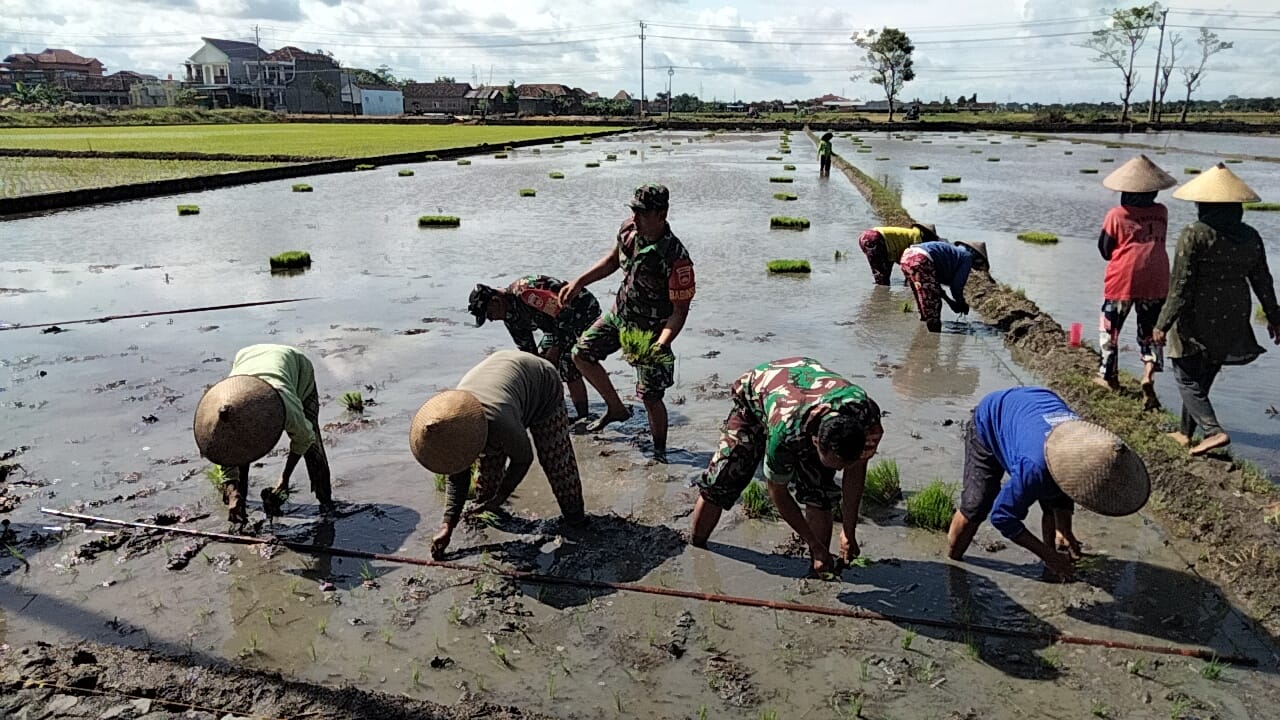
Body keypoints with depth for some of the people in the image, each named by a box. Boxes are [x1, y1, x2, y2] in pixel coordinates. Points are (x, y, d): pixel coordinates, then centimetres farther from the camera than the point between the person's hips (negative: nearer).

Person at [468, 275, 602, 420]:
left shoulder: (525, 292, -29)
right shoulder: (510, 317, 2)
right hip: (563, 323, 10)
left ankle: (583, 417, -13)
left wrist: (556, 349, -22)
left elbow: (565, 313, -28)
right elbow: (527, 349, 10)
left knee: (567, 366, -19)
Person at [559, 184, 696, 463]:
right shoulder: (629, 229, -11)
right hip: (619, 314, 7)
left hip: (650, 331, -7)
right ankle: (616, 408, 28)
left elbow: (680, 309, -25)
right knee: (582, 353, 12)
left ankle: (659, 451, 19)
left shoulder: (676, 258, -32)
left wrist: (660, 344, -38)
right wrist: (579, 282, 5)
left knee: (650, 397, -4)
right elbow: (613, 259, 11)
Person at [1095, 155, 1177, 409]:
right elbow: (1158, 241, 15)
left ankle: (1109, 376, 24)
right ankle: (1149, 376, -7)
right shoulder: (1162, 212, 2)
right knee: (1151, 332, 11)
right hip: (1155, 283, 3)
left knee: (1109, 328, 15)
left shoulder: (1116, 215, -8)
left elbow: (1105, 250, 0)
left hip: (1122, 280, -2)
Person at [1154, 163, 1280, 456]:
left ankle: (1213, 430, -11)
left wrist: (1163, 324, -11)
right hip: (1233, 320, 6)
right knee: (1202, 377, 18)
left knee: (1187, 378, 4)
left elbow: (1180, 286, -17)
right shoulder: (1250, 237, 3)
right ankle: (1186, 432, 28)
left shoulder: (1194, 235, -15)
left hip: (1197, 318, -6)